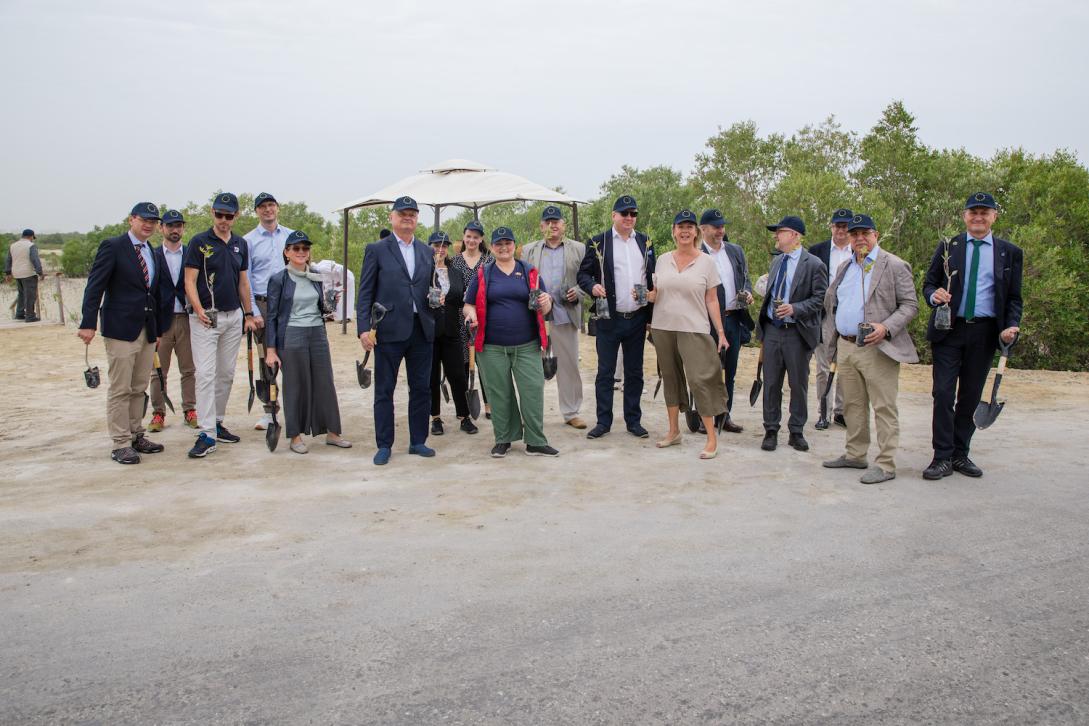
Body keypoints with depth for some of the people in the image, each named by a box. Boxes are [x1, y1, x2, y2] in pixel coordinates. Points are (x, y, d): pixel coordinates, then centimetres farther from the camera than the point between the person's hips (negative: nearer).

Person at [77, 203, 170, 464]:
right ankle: (120, 445, 1)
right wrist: (88, 323, -16)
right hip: (121, 328, -6)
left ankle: (136, 436, 20)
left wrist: (159, 328, 16)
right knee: (120, 390, -3)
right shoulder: (112, 247, -4)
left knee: (139, 389, 11)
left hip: (147, 331, 7)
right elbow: (94, 286, -9)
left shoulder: (153, 253, 16)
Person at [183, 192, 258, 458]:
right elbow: (190, 281, -8)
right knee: (205, 374, -9)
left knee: (226, 374, 11)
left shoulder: (241, 245, 11)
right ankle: (207, 434, -10)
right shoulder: (199, 242, -5)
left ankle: (217, 423, 23)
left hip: (234, 316, 5)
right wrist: (199, 310, -20)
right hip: (206, 317, -5)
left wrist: (249, 314, 14)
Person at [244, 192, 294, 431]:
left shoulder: (291, 236, 9)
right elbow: (245, 279, 2)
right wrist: (254, 312, -6)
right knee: (266, 359, 5)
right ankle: (269, 410, 12)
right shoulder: (249, 240, 4)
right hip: (262, 305, -1)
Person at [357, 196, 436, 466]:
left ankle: (418, 441, 20)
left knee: (421, 388, 9)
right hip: (389, 331, -4)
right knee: (384, 390, 3)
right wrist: (364, 328, -10)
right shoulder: (377, 250, 1)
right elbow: (365, 292, -2)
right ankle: (384, 446, 11)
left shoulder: (427, 252, 13)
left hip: (421, 330, 4)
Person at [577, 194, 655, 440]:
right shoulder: (598, 242, 0)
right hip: (609, 318, -3)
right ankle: (603, 421, 11)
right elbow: (583, 274, 0)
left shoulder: (645, 242, 11)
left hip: (637, 318, 3)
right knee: (605, 372, 2)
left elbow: (652, 279, 13)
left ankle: (633, 420, 18)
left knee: (634, 372, 9)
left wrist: (652, 315, 7)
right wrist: (592, 287, -23)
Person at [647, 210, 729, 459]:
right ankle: (673, 431, 23)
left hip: (693, 330, -4)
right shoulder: (663, 260, 8)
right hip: (663, 327, 4)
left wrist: (721, 332, -3)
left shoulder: (706, 262, 1)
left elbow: (711, 300, 2)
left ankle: (712, 437, -3)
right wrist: (646, 295, -8)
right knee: (670, 377, 11)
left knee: (699, 379, -10)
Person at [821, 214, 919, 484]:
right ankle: (855, 455, 25)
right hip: (845, 347, 7)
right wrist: (833, 339, 13)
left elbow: (910, 305, -7)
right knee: (853, 406, 14)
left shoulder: (895, 266, -4)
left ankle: (886, 465, -1)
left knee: (884, 408, -4)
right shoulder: (844, 267, 16)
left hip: (877, 349, -7)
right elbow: (831, 302, 22)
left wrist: (886, 328, -21)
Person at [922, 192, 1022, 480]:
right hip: (949, 330, -1)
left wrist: (1011, 326, -9)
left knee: (970, 397, 8)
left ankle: (960, 455, 18)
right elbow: (928, 284, 8)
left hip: (984, 334, 1)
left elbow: (1013, 298, 8)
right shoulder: (947, 248, 6)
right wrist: (934, 295, -16)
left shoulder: (1010, 253, 7)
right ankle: (943, 457, 0)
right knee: (943, 394, -5)